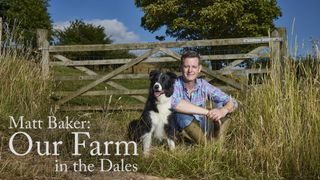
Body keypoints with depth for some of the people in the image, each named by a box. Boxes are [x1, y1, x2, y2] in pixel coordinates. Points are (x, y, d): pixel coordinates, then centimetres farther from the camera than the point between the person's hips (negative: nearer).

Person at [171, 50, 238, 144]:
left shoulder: (203, 85, -5)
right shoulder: (174, 84, -16)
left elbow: (232, 102, -7)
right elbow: (174, 104, -40)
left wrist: (223, 111, -32)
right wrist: (207, 112, -36)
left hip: (201, 128, 4)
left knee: (221, 104, -8)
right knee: (182, 112, -33)